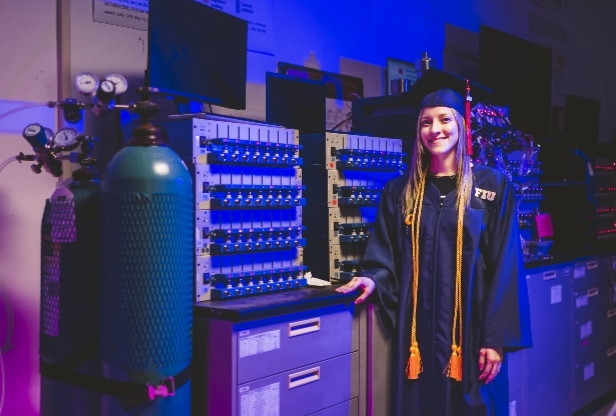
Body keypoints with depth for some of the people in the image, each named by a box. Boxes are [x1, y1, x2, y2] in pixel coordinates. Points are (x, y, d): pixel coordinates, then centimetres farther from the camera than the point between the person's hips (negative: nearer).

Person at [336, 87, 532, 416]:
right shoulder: (399, 191, 8)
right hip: (417, 332, 2)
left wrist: (497, 338, -10)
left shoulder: (493, 186, -1)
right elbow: (385, 257, 10)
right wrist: (373, 279, -12)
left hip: (470, 329, -2)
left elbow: (505, 268, -5)